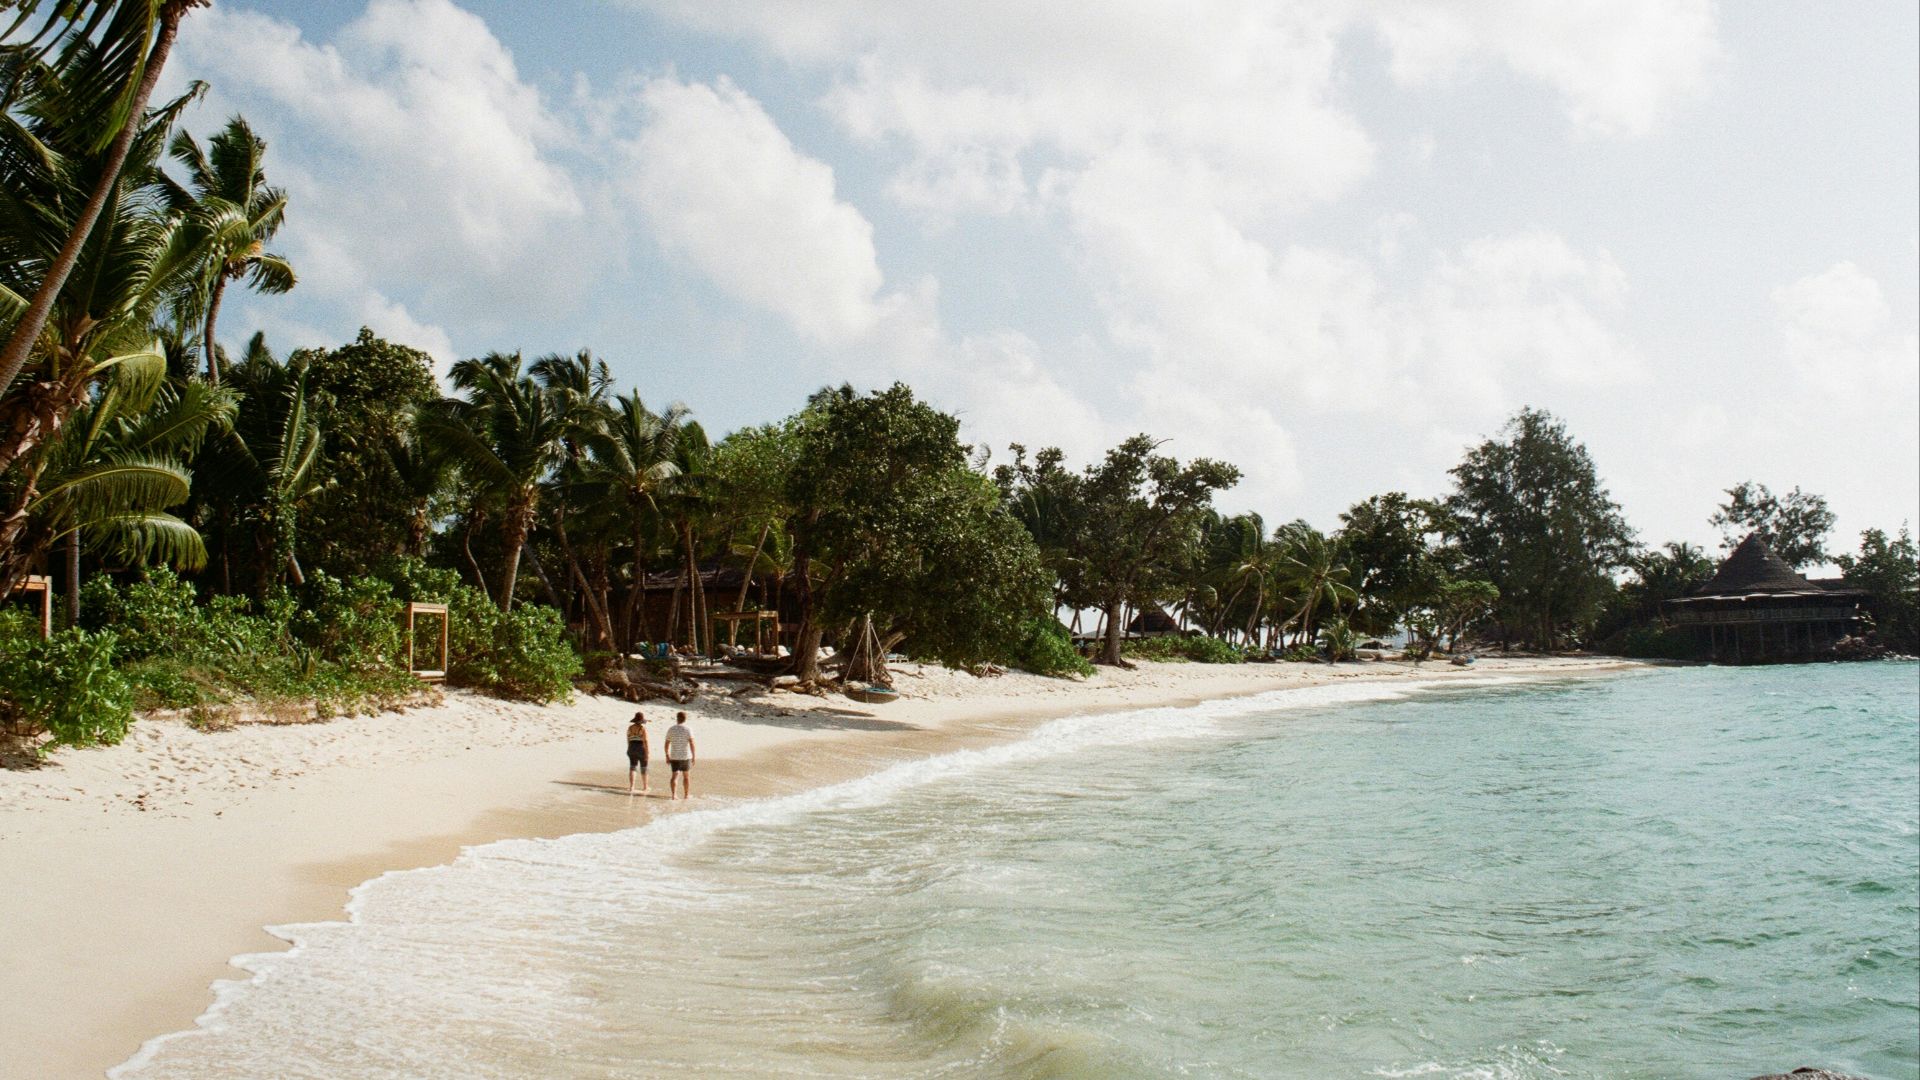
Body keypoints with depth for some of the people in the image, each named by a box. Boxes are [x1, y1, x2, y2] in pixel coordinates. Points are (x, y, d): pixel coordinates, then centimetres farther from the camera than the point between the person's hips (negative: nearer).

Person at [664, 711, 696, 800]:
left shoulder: (671, 729, 0)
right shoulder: (687, 730, -8)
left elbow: (667, 744, 3)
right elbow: (692, 744, -14)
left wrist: (667, 756, 12)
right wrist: (693, 757, -9)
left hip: (674, 757, 2)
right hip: (685, 756, -2)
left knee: (674, 776, 4)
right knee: (686, 776, 13)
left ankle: (673, 794, -9)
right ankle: (686, 795, 20)